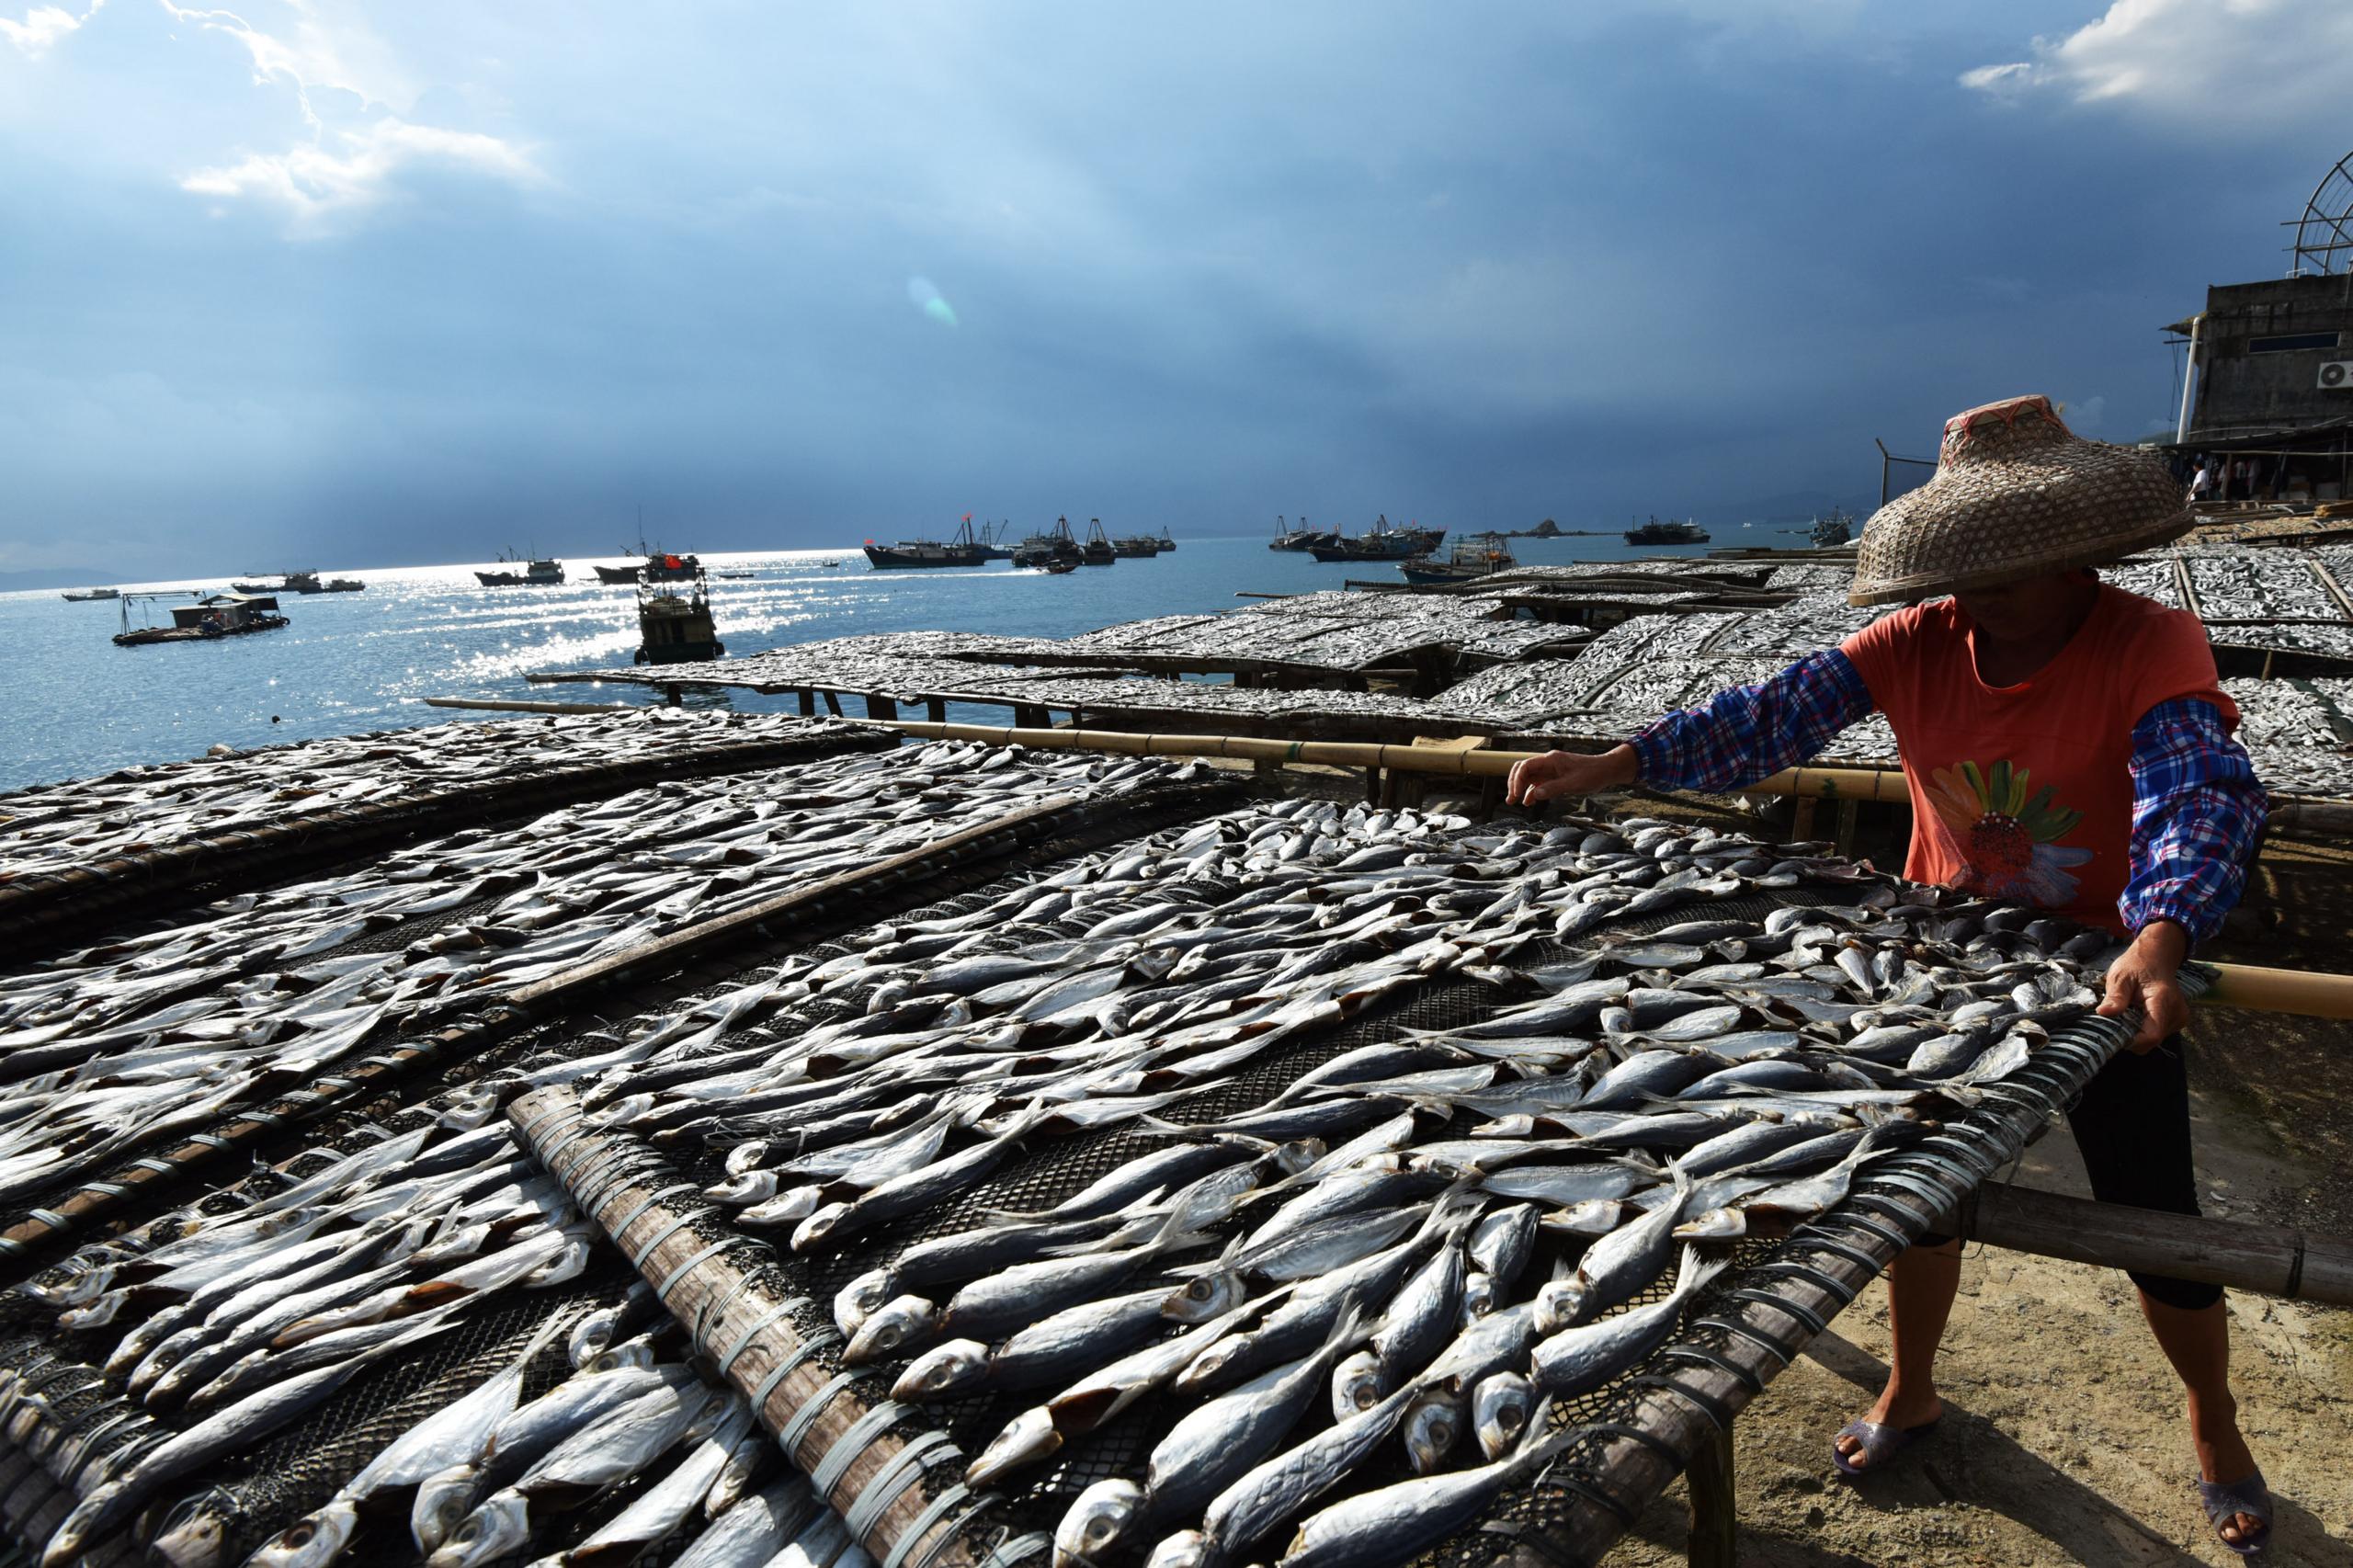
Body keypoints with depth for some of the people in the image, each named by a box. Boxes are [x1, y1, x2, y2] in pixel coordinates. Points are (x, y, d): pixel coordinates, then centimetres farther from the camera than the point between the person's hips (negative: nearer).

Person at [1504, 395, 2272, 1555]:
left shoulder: (2151, 647, -21)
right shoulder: (1918, 643, -12)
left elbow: (2201, 794, -35)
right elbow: (1773, 718, -18)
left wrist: (2158, 940, -53)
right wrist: (1610, 766, -28)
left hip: (2107, 981, -3)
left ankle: (2214, 1426, 43)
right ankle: (1911, 1392, 41)